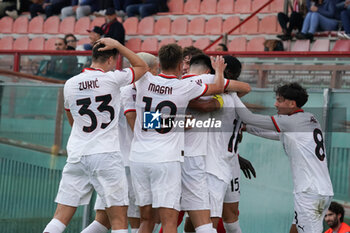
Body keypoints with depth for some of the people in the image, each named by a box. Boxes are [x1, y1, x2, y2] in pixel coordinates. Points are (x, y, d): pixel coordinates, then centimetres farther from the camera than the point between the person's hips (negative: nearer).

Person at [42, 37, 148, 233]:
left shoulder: (70, 84, 8)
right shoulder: (112, 79, -4)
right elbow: (142, 67, 13)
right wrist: (117, 45, 12)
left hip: (76, 156, 4)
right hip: (106, 155, -4)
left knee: (61, 217, 3)